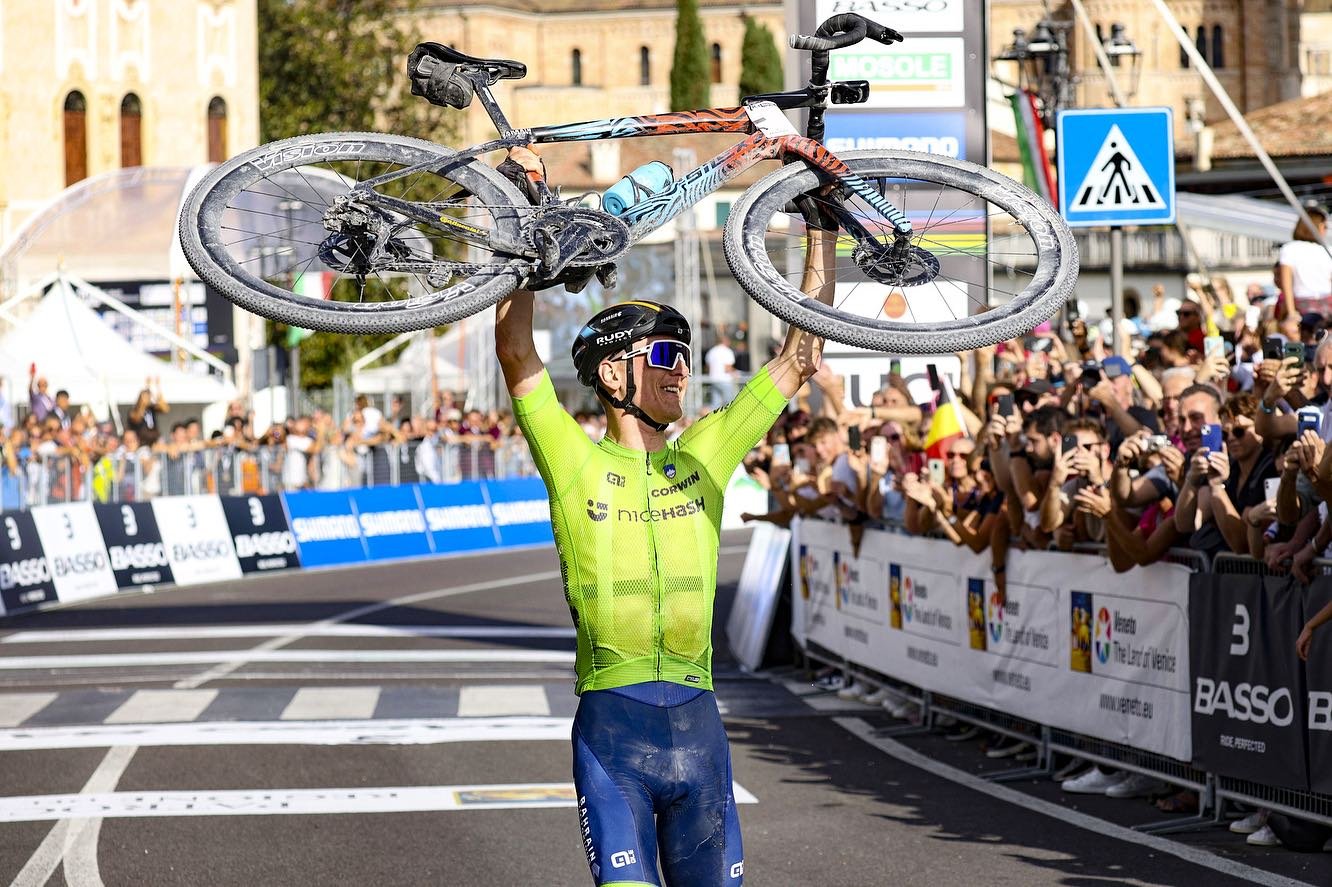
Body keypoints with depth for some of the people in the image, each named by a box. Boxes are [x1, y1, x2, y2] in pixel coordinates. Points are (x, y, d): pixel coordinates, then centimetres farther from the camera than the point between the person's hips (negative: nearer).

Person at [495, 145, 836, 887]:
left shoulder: (705, 456, 10)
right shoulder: (576, 462, 1)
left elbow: (801, 356, 11)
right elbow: (515, 350, -10)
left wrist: (823, 227, 7)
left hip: (698, 724, 4)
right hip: (612, 727, -4)